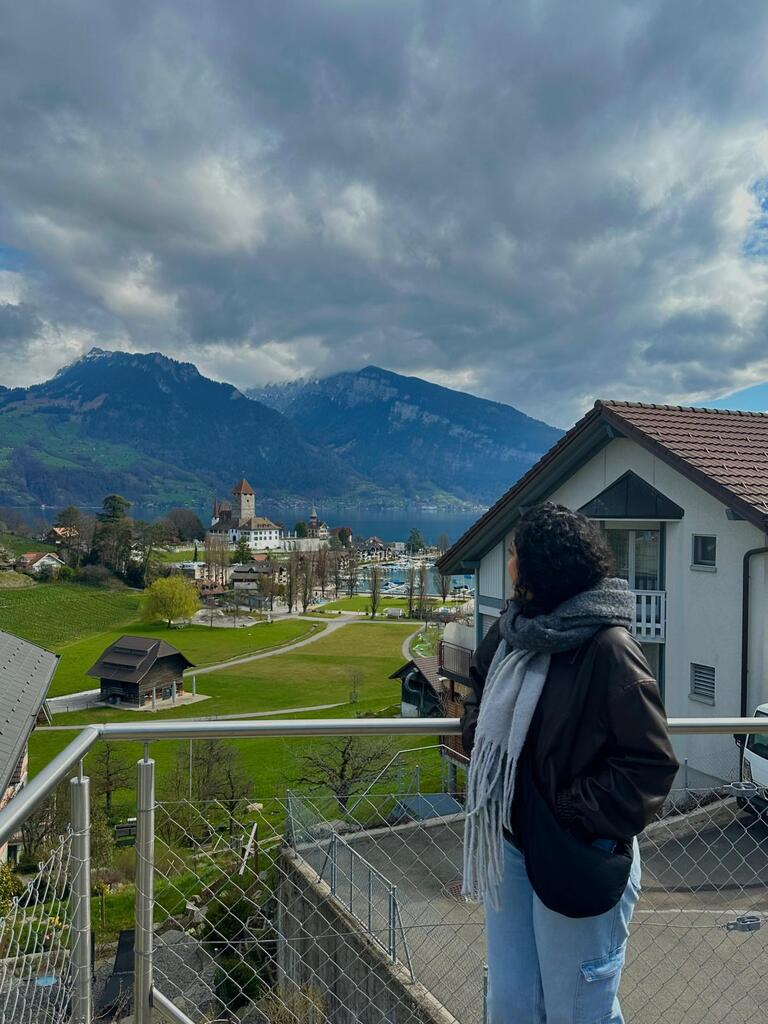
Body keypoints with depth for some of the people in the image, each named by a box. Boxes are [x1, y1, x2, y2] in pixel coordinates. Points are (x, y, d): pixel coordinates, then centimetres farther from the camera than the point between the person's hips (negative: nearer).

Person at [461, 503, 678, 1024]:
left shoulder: (609, 648, -20)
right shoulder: (513, 630, 1)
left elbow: (650, 764, -19)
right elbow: (480, 695, 19)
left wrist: (570, 814, -19)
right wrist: (476, 732, 0)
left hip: (580, 860, -7)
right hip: (509, 845, 7)